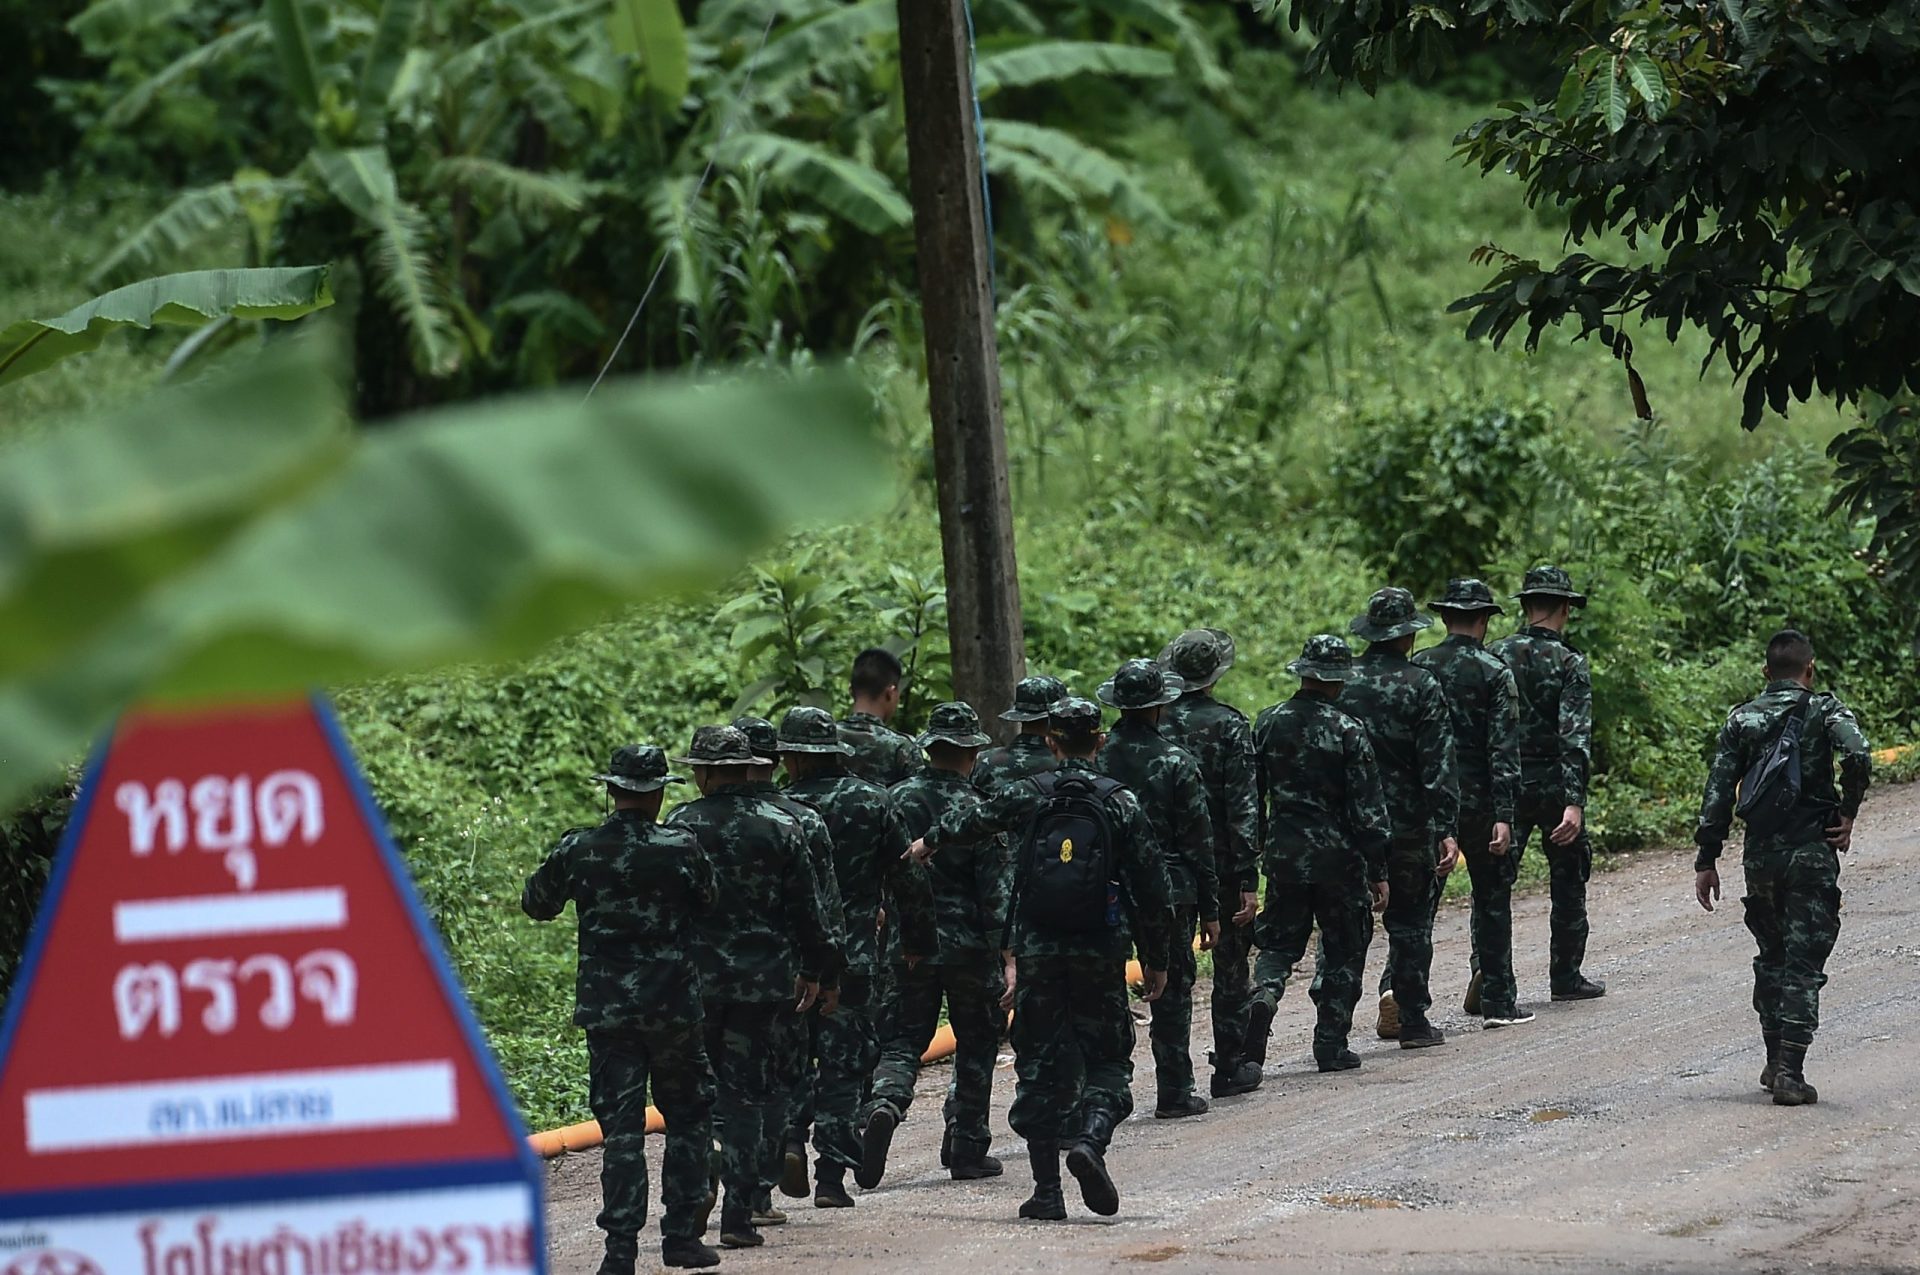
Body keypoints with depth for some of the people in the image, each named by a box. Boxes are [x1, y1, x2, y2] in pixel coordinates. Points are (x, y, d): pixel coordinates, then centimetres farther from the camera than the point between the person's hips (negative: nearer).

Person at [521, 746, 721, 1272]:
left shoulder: (578, 850, -4)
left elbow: (536, 903, 10)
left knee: (621, 1128, 3)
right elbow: (709, 904, 4)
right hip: (673, 1007, -1)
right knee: (688, 1119, 14)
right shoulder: (680, 849, -9)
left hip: (605, 1009, 1)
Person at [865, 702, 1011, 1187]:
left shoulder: (897, 799, 0)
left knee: (904, 1039, 9)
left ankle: (885, 1104, -21)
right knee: (975, 1046, 13)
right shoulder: (974, 810, -11)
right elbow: (996, 889, -14)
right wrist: (1008, 952, -12)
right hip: (968, 946, -3)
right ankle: (967, 1149, 15)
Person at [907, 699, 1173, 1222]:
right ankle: (1091, 1137, -20)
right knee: (1107, 1060, 9)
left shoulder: (1027, 796, 0)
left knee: (1041, 1066, 9)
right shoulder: (1121, 803, -3)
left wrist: (930, 842, 42)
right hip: (1101, 954, -1)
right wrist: (1156, 960, 9)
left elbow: (971, 820, 20)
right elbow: (1153, 888, -2)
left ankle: (1047, 1191, 6)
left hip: (1037, 950, 1)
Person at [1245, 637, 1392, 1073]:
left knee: (1280, 943, 15)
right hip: (1337, 856, -3)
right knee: (1343, 953, 10)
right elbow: (1368, 808, -11)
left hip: (1284, 854, 3)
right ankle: (1332, 1045, 10)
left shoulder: (1269, 723, 0)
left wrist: (1256, 849, 17)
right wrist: (1378, 871, -4)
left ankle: (1264, 993, -15)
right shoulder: (1347, 731, -12)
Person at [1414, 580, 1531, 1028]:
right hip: (1478, 801, -3)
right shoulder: (1494, 673, -8)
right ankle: (1497, 1002, 9)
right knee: (1492, 901, 7)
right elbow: (1503, 749, -13)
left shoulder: (1417, 667, 2)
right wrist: (1503, 815, -14)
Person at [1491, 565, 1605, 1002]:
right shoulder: (1569, 663, -10)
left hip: (1505, 783, 3)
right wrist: (1574, 803, -21)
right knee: (1568, 883, 11)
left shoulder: (1497, 656, 2)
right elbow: (1575, 737, -17)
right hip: (1554, 782, -3)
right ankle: (1566, 977, 16)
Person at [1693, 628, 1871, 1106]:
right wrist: (1847, 815, -9)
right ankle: (1790, 1073, -9)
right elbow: (1857, 756, -22)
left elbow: (1718, 792, 4)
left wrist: (1707, 860, 7)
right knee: (1802, 965, -2)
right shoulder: (1824, 710, -2)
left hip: (1760, 857, 3)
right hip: (1811, 853, -3)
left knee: (1771, 958, 20)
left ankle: (1775, 1062, 22)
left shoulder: (1741, 719, 7)